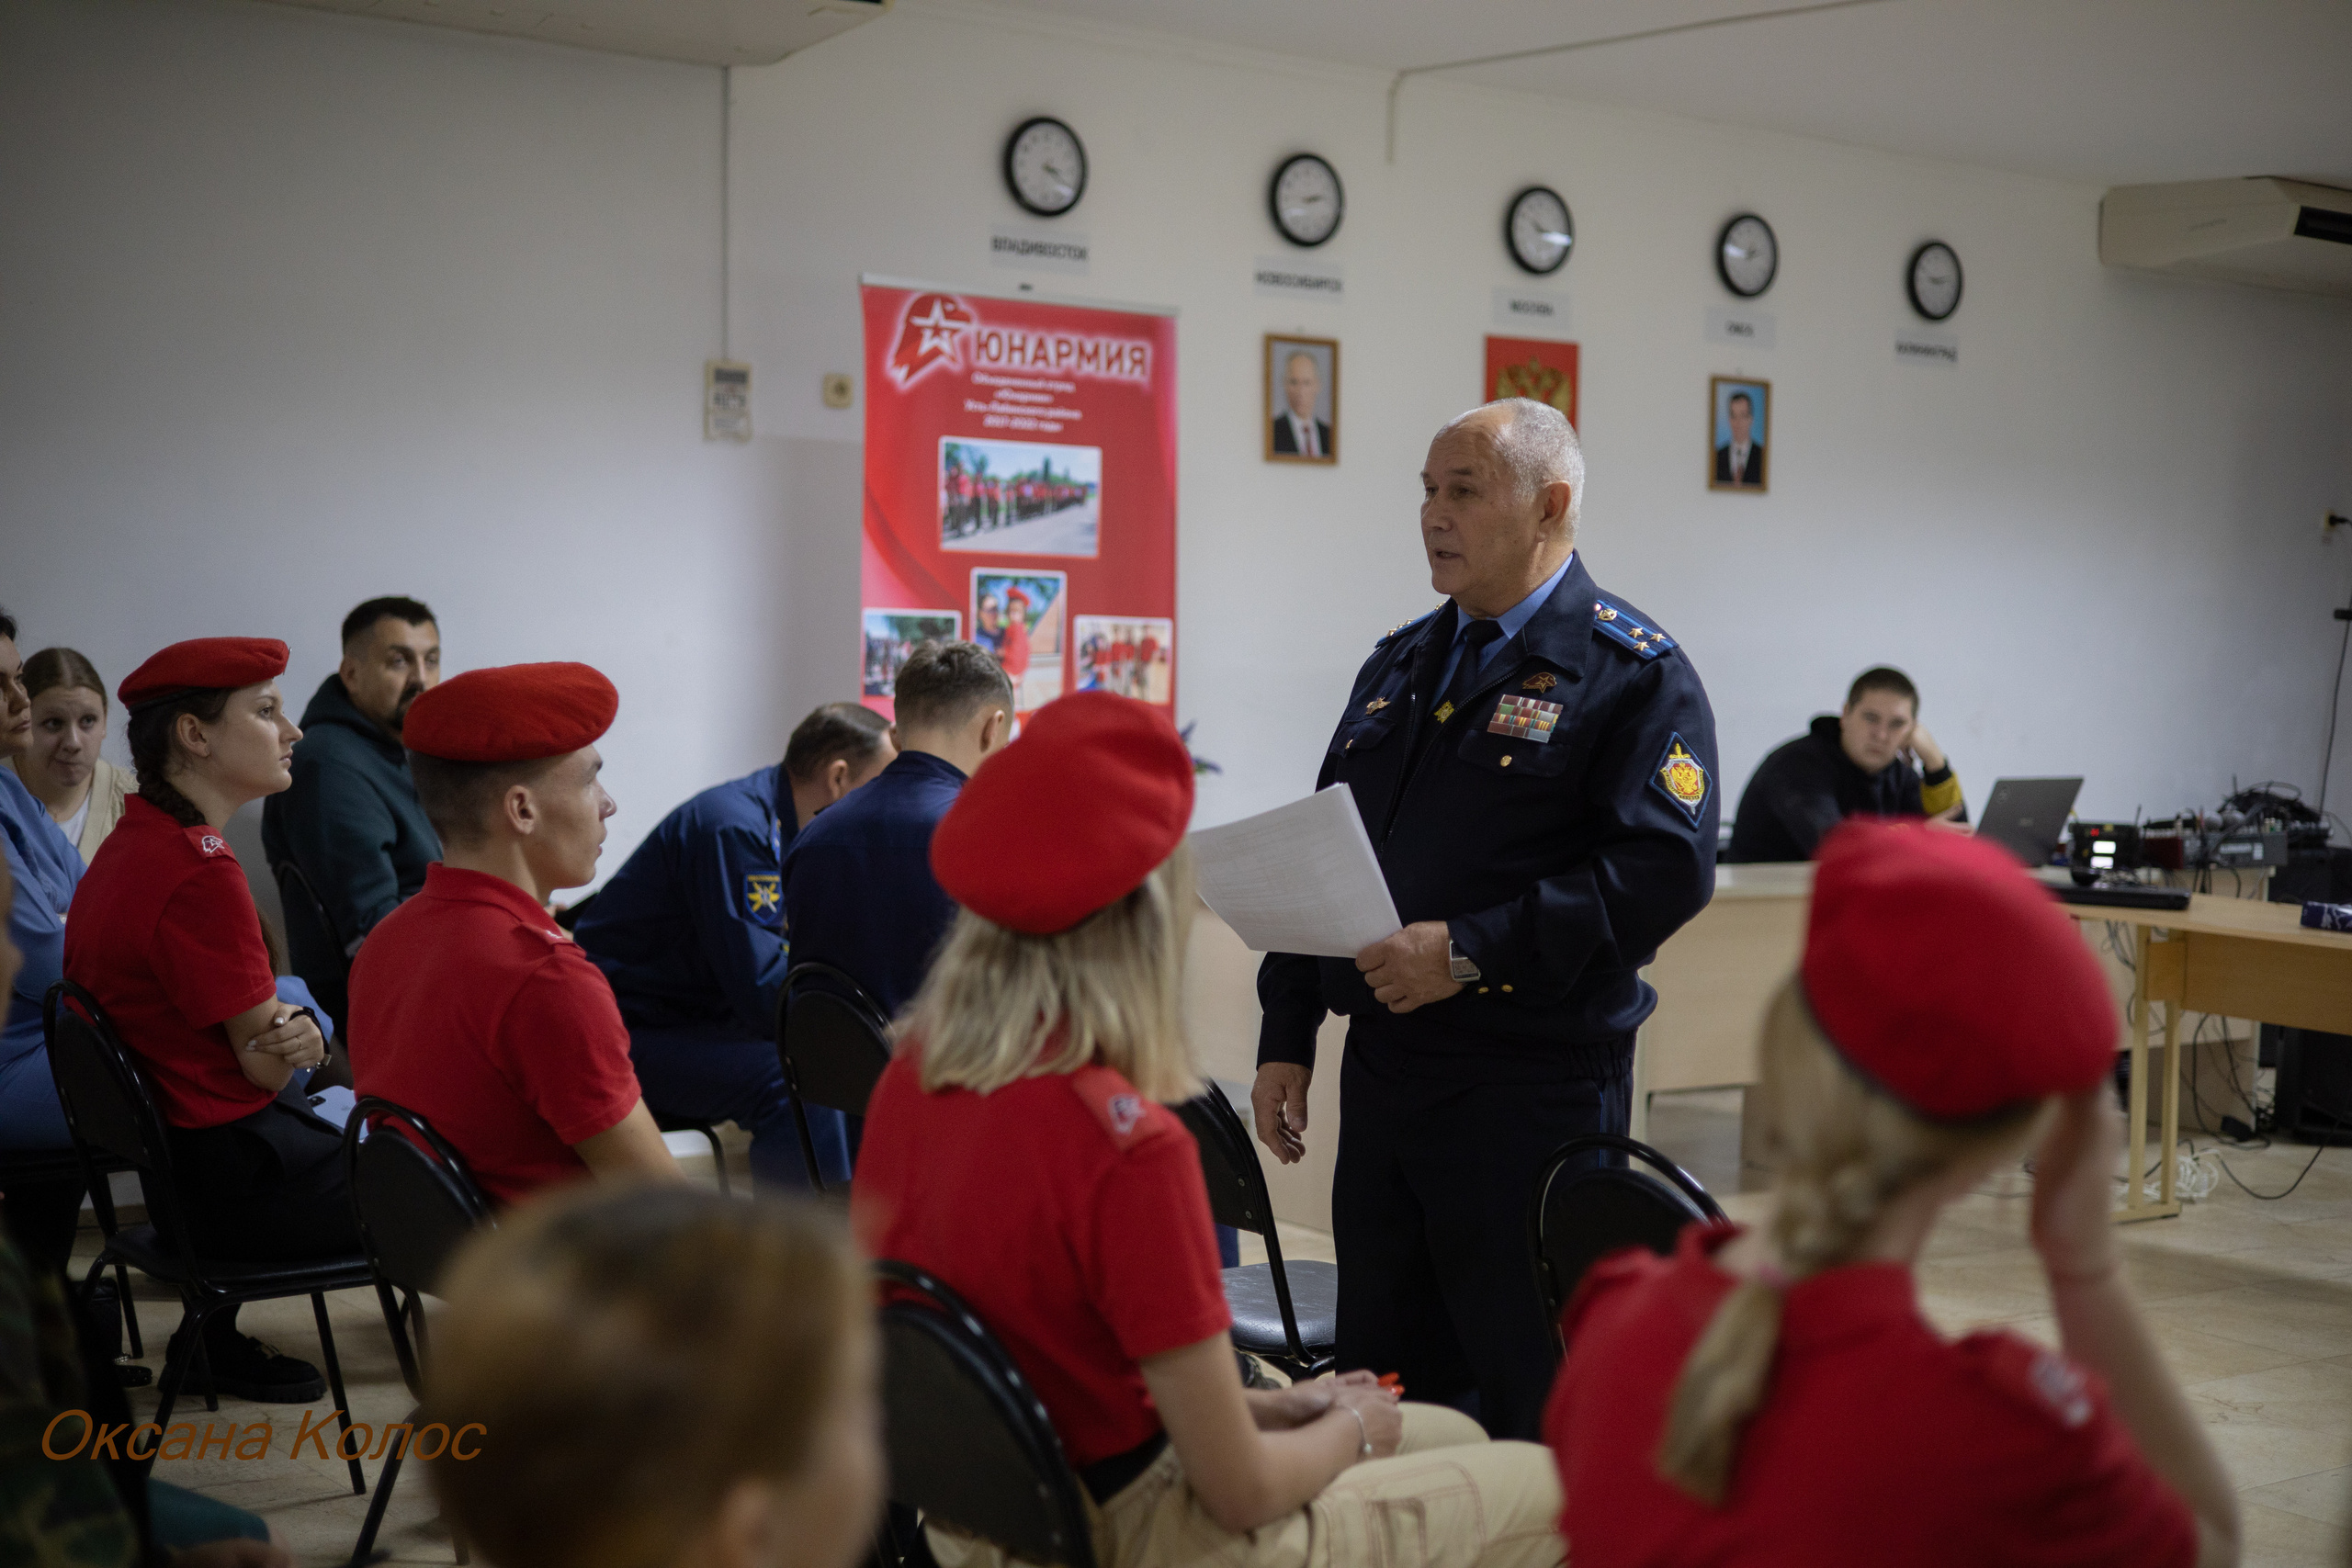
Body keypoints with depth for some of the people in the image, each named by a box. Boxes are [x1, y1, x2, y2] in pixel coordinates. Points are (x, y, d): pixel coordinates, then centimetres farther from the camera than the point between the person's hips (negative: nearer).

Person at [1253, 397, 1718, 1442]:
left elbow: (1665, 869, -19)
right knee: (1383, 1391, 14)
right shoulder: (1398, 665, 16)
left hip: (1535, 1085, -7)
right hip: (1382, 1071, 7)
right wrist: (1286, 1041, 12)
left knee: (1533, 1406, 0)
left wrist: (1470, 953, -22)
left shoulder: (1634, 671, -6)